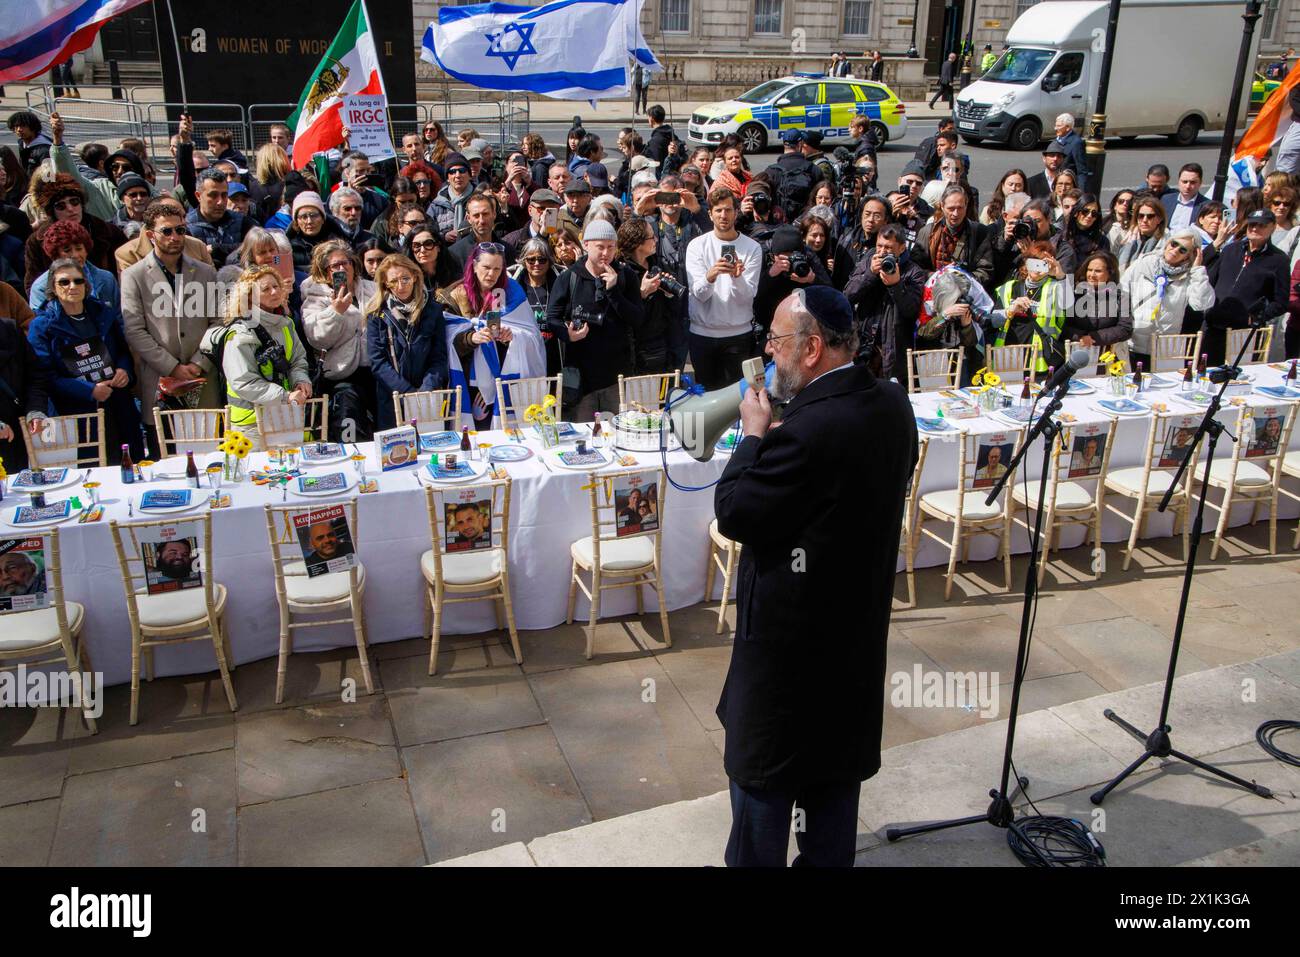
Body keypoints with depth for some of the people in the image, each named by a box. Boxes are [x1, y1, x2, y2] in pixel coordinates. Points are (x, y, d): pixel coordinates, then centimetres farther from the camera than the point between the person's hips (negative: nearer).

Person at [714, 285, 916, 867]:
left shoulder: (810, 429, -30)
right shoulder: (893, 404, -3)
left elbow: (732, 513, -23)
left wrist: (754, 434, -10)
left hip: (790, 631, -8)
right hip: (860, 620, 8)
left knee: (762, 773, 11)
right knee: (838, 763, 23)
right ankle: (828, 857, 39)